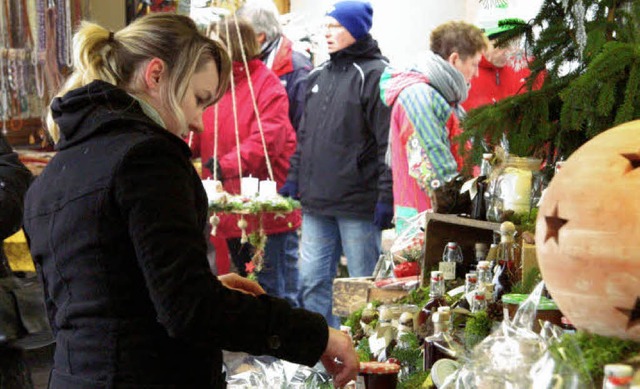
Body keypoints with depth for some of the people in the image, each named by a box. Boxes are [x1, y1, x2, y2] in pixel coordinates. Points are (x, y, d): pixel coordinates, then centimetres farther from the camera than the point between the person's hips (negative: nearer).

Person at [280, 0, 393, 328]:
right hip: (316, 202, 7)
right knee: (312, 282, 9)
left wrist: (386, 196, -16)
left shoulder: (374, 74, -7)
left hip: (358, 204, -7)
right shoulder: (318, 76, 15)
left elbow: (388, 141, -12)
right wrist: (293, 178, 15)